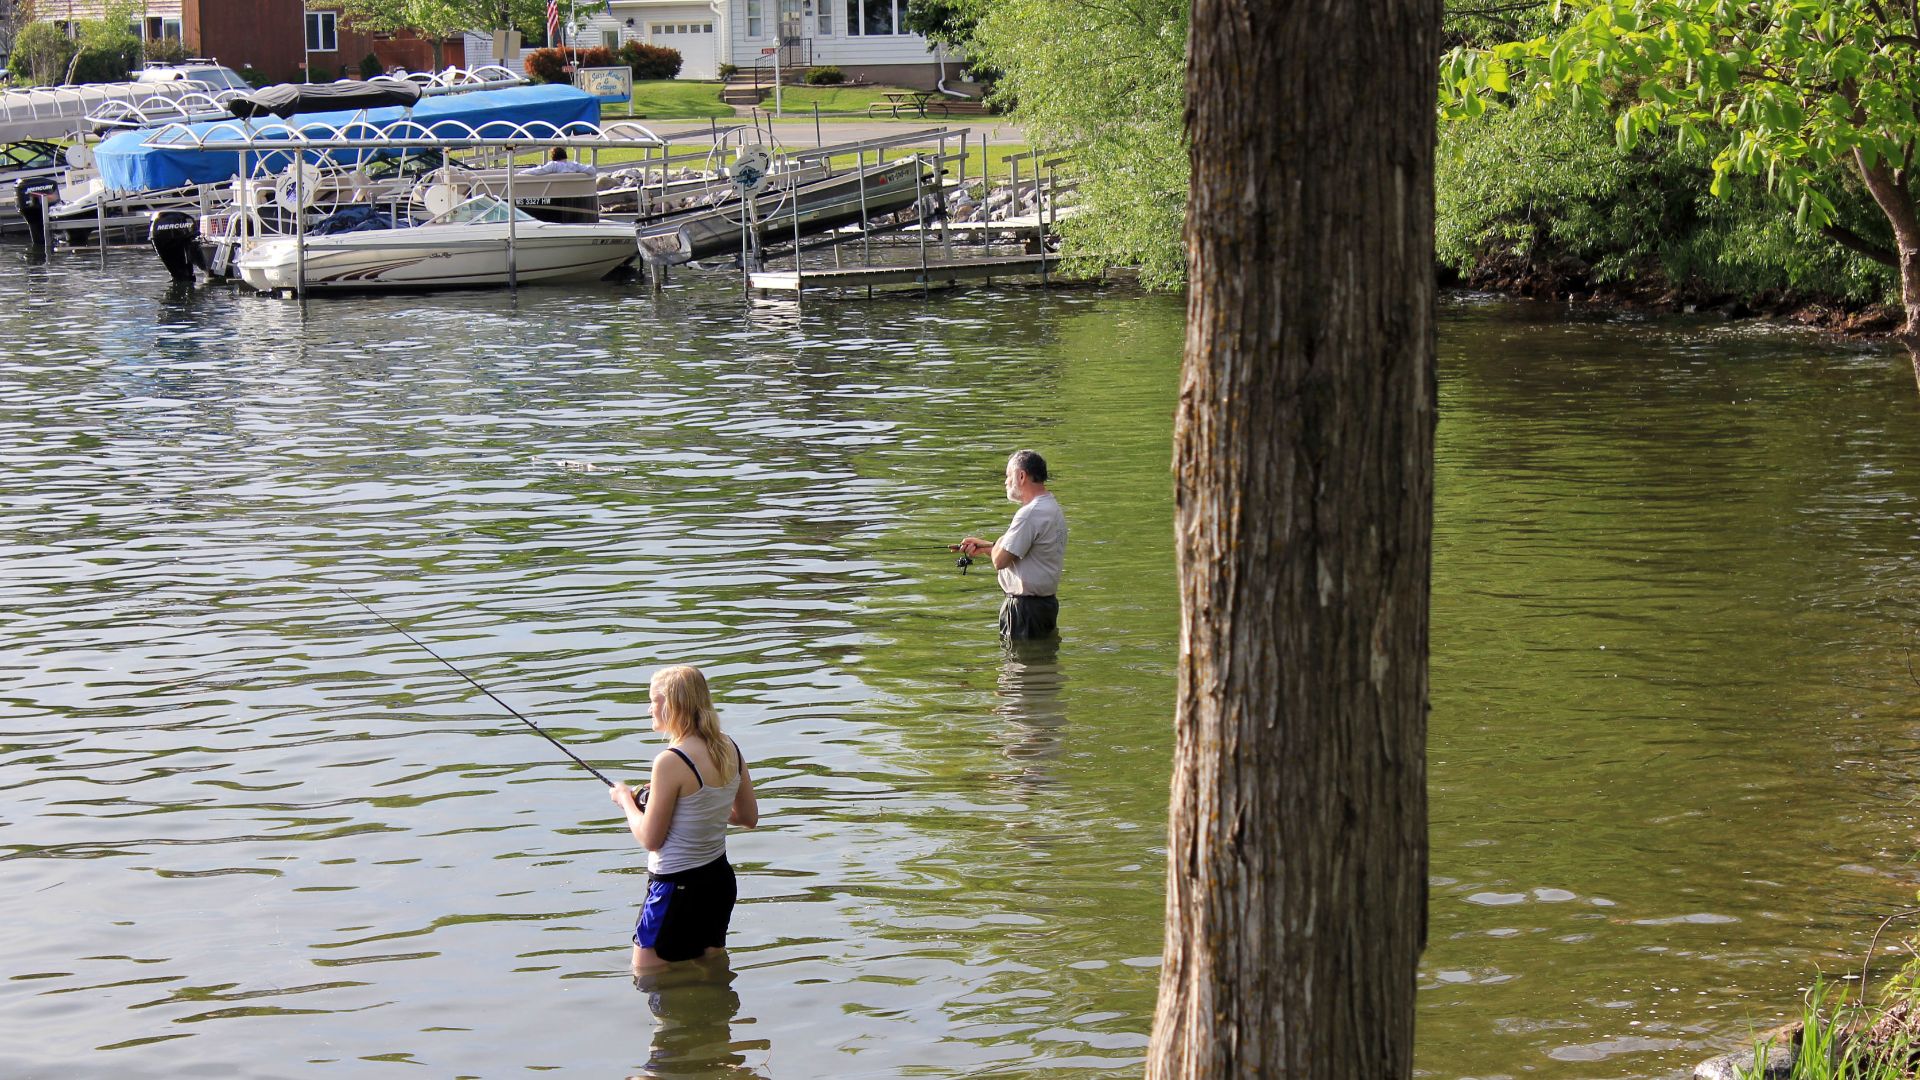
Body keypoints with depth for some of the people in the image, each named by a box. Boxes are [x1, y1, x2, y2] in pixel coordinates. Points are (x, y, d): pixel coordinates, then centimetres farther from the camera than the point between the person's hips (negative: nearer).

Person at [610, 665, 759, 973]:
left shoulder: (671, 762, -22)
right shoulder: (730, 750, 0)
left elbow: (650, 839, -16)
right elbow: (749, 817, 12)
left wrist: (626, 800, 1)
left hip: (676, 887, -8)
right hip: (720, 878, 8)